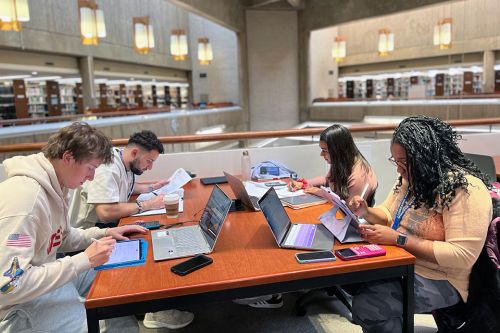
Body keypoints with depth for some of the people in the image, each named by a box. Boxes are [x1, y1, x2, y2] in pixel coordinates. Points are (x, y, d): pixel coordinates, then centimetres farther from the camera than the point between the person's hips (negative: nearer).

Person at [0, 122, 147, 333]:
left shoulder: (54, 186, -1)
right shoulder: (23, 196, -29)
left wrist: (105, 233, 1)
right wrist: (84, 260, -30)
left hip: (46, 274, 9)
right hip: (18, 303, -9)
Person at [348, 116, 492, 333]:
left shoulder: (466, 189, -21)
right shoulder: (411, 178, 3)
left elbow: (462, 256, -25)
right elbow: (390, 214, 15)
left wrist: (399, 239, -27)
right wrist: (367, 213, -7)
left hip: (438, 279, -8)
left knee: (366, 305, -26)